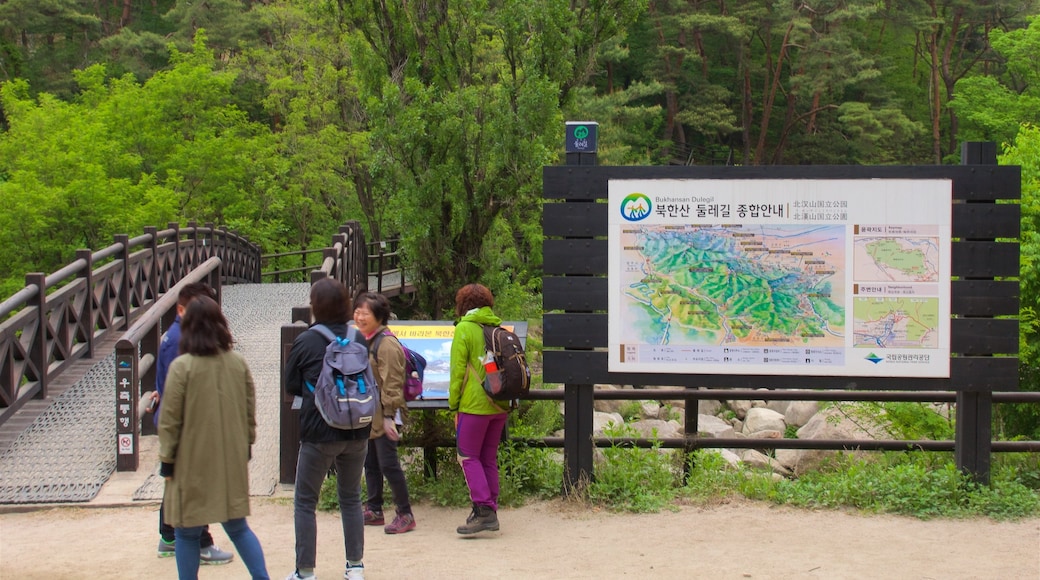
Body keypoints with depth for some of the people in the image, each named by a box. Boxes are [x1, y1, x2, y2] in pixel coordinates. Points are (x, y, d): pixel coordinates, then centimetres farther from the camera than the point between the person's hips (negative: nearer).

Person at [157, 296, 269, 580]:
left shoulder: (182, 366, -14)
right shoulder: (239, 363, 0)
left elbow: (170, 419, -11)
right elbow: (250, 412, 8)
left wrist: (166, 458, -2)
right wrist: (246, 446, 20)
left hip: (193, 463, -5)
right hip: (232, 461, 5)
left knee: (188, 533, 7)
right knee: (237, 527, 15)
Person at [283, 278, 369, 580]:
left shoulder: (305, 342, -8)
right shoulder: (359, 339, 0)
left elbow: (291, 387, 0)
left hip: (319, 433, -4)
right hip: (357, 432, 4)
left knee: (304, 502, 7)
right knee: (351, 498, 17)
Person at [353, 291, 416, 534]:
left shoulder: (386, 343, -15)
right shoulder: (363, 341, 15)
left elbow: (391, 383, -19)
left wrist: (388, 415, -22)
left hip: (383, 416, -10)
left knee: (388, 464, -9)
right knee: (370, 464, 15)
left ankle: (405, 515, -2)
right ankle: (374, 510, 25)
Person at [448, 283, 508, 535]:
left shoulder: (464, 329, -6)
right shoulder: (499, 328, 11)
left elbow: (458, 370, -8)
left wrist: (454, 407, -2)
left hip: (474, 405, -6)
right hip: (499, 405, 6)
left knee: (468, 457, -1)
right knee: (489, 459, 13)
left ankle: (484, 510, -12)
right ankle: (490, 512, 14)